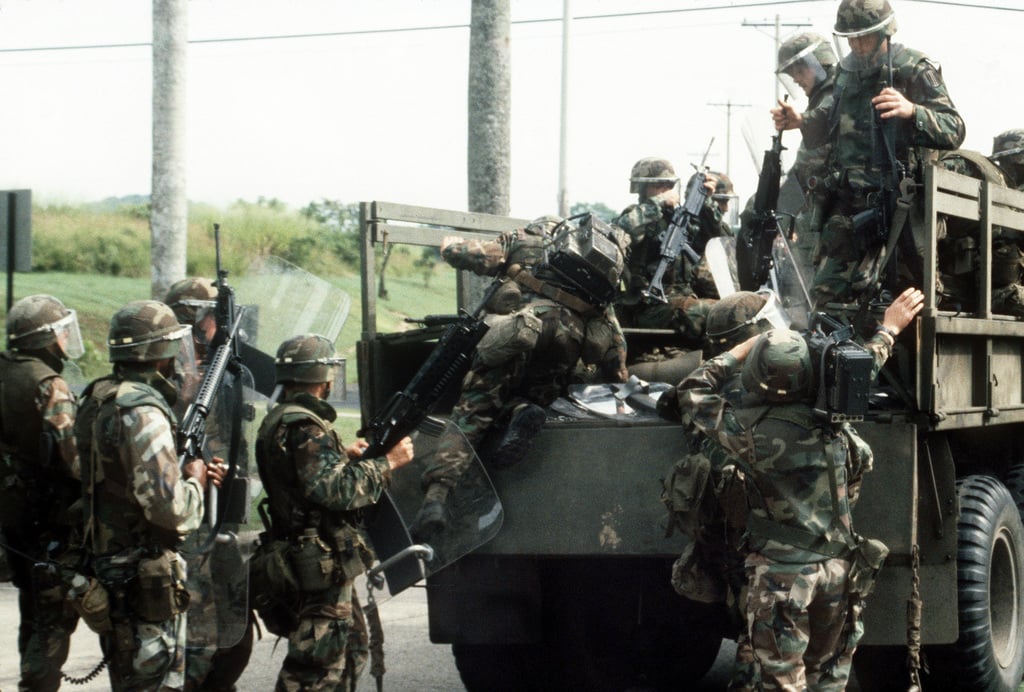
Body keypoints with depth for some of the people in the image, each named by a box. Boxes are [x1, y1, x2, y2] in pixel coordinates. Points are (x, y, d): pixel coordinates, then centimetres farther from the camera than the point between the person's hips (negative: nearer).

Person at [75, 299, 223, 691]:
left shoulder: (98, 400, 8)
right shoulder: (142, 413, -22)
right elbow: (172, 509, -26)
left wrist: (178, 471, 12)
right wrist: (194, 482, -6)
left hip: (109, 567, 9)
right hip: (145, 578, -9)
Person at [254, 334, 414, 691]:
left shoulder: (277, 421, 14)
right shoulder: (304, 427, -19)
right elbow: (336, 491, -26)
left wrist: (346, 456, 14)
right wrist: (386, 462, -17)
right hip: (322, 567, -11)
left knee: (352, 647, 21)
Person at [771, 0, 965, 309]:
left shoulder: (915, 70, -7)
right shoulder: (847, 71, 14)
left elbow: (954, 132, -15)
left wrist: (912, 111, -31)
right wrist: (800, 122, 14)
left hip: (895, 201, -6)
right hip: (847, 205, 6)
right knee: (825, 294, 4)